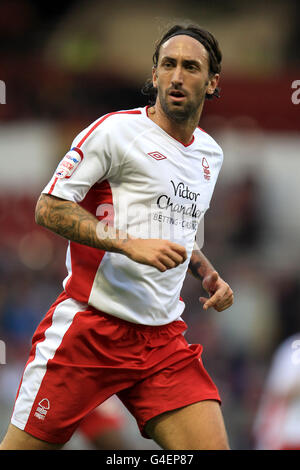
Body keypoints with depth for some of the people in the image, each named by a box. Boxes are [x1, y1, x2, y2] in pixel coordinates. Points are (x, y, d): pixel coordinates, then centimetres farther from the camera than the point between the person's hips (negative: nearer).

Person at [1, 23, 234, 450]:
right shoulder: (116, 131, -6)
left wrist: (208, 275, 12)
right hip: (89, 330, -5)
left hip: (164, 336, 6)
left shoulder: (210, 154, 15)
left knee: (211, 447, -10)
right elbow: (49, 208, -11)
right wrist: (131, 245, -20)